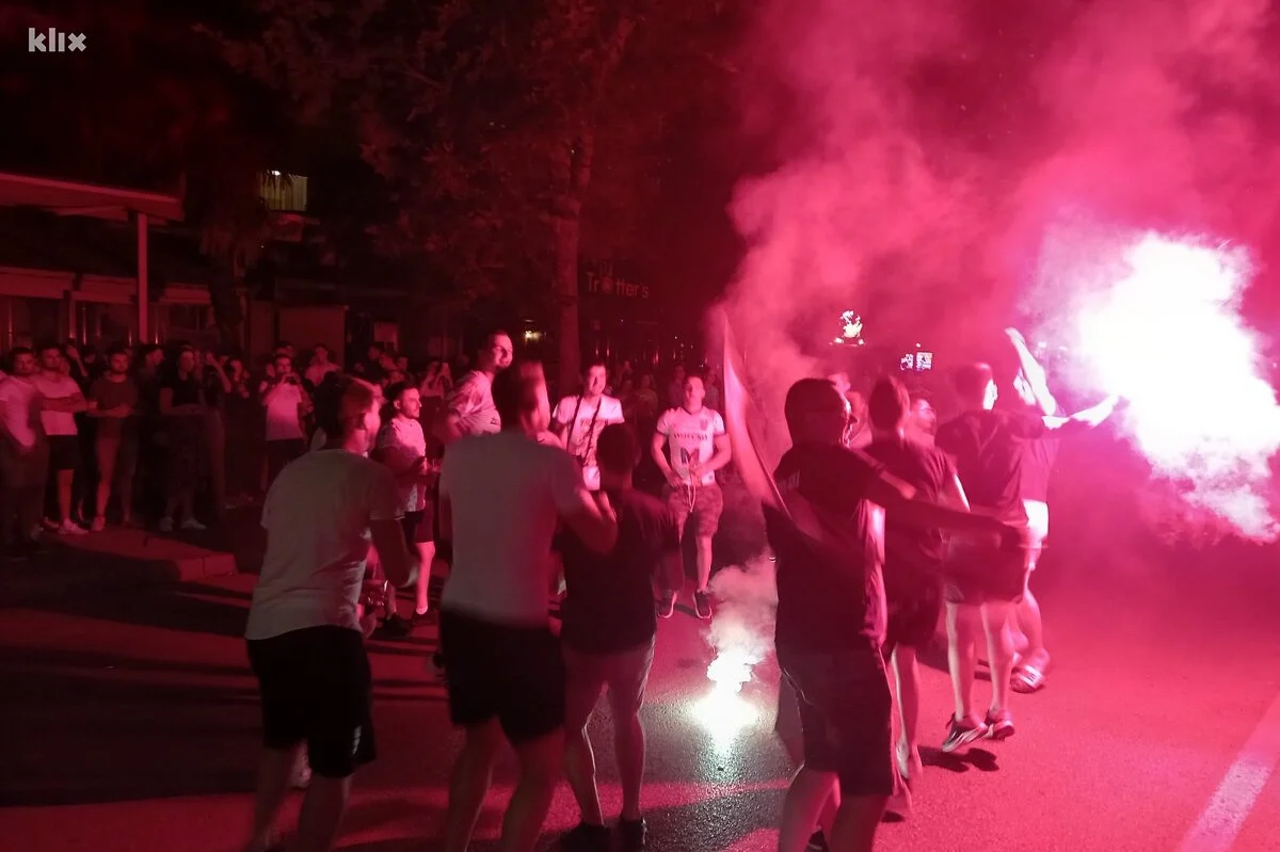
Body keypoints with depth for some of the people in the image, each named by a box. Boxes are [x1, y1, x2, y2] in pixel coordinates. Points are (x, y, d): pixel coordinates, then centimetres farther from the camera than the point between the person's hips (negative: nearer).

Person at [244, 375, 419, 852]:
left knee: (281, 738, 30)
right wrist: (418, 559, 20)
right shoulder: (372, 476, -2)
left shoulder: (290, 473, 18)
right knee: (335, 762, 6)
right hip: (322, 629, -8)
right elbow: (400, 573, -3)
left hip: (264, 626, 8)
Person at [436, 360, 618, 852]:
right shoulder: (551, 461, -10)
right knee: (543, 764, 10)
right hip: (517, 626, -6)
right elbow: (603, 539, -7)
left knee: (480, 741, 28)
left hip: (458, 615, 6)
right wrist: (600, 496, 12)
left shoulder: (460, 453, 5)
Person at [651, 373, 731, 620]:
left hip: (706, 488, 0)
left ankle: (701, 592, 16)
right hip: (678, 487, 0)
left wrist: (706, 468, -16)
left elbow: (726, 452, 0)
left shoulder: (713, 417, 0)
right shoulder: (670, 416, 0)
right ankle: (670, 590, 15)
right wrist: (668, 473, -9)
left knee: (704, 542, 4)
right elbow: (656, 447, 5)